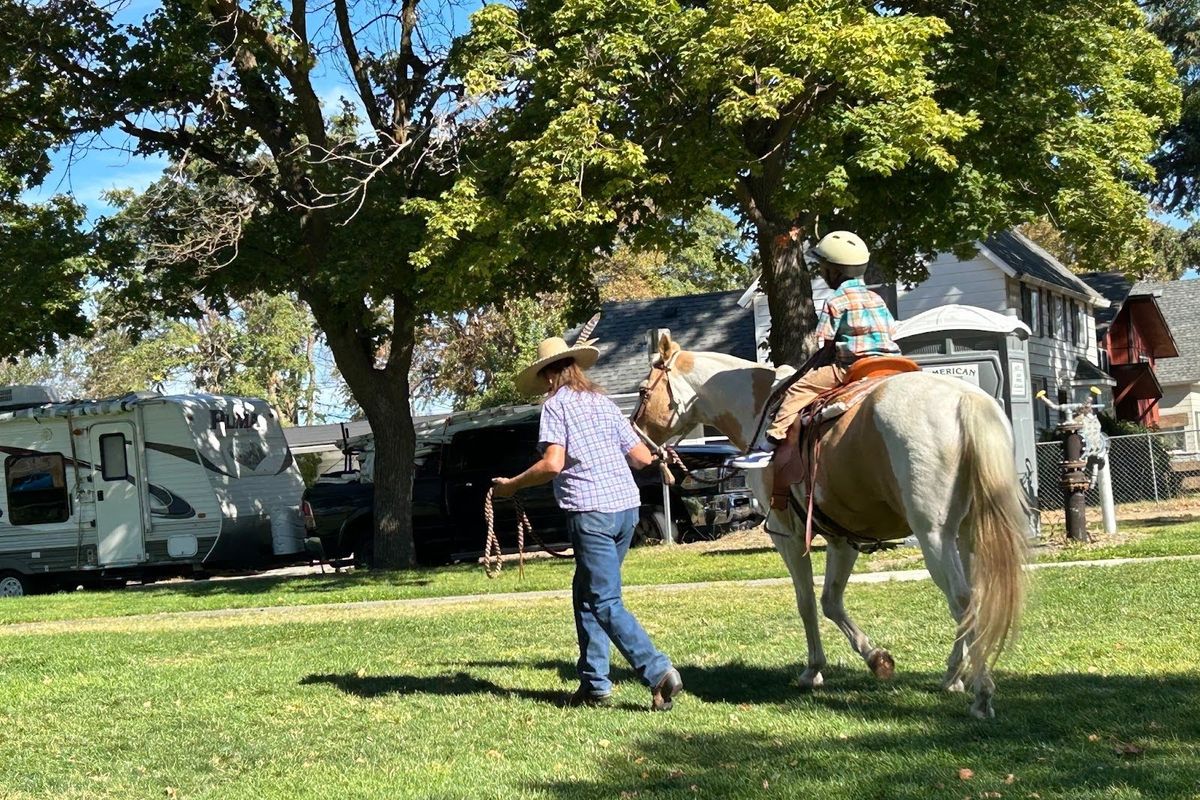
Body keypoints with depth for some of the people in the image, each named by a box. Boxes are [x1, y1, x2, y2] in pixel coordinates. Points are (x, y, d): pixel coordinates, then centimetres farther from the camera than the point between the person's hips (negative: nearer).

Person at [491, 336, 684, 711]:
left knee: (605, 603, -5)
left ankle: (659, 673, -19)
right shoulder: (602, 401, 17)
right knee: (586, 593, 18)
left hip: (591, 511, -7)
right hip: (627, 506, 7)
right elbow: (643, 457, 16)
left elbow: (552, 464, -15)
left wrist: (511, 485, -1)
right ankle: (594, 683, 17)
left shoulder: (556, 404, -2)